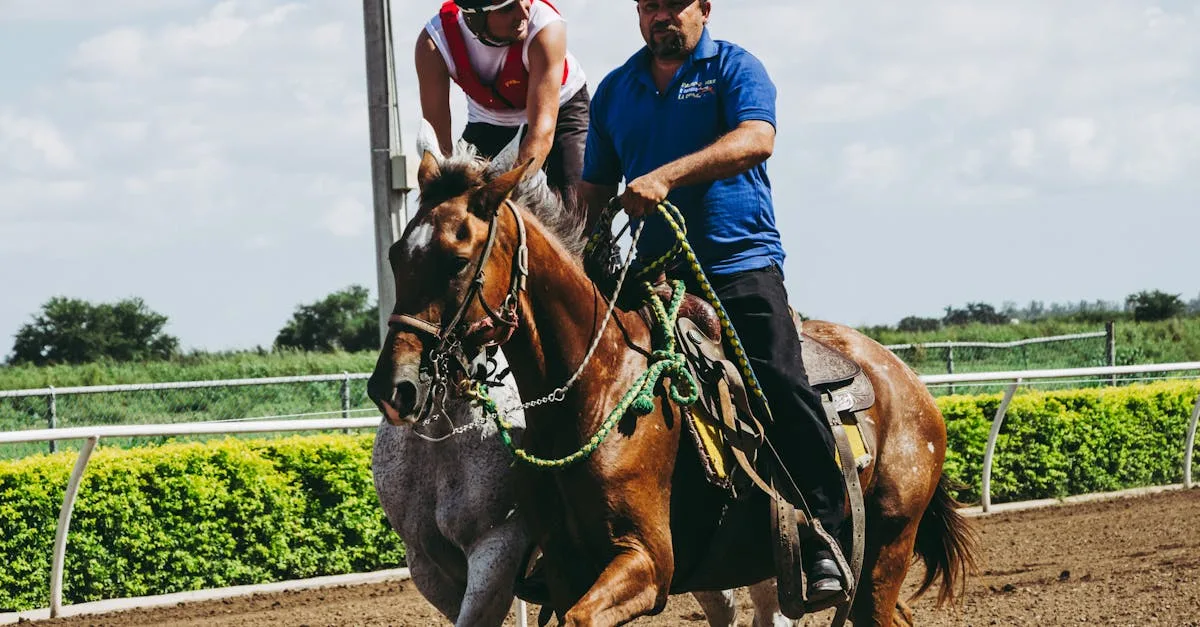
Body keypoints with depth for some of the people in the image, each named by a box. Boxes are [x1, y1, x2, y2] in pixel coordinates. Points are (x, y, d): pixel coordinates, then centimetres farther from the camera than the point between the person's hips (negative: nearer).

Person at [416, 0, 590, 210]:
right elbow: (437, 139, -28)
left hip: (560, 108, -2)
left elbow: (542, 130, -41)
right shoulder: (432, 45, -31)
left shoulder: (546, 28, -37)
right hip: (489, 120, 2)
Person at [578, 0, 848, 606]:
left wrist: (665, 176, -28)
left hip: (740, 263, -5)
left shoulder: (734, 68, 2)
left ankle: (821, 541, -13)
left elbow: (756, 140, -17)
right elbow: (595, 190, 22)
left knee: (782, 389, -17)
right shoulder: (614, 91, 17)